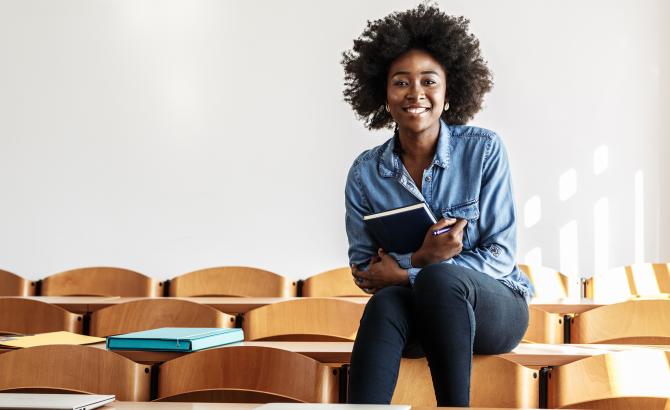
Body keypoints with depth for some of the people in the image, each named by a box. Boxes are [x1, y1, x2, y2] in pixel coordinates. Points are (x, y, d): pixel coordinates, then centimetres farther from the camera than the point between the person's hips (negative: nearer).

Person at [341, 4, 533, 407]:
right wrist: (420, 259, -19)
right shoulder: (365, 173, -1)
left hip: (494, 308, -1)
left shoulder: (484, 150, -7)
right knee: (386, 302, -34)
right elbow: (364, 270, 3)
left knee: (438, 277, -34)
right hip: (414, 315, 2)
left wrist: (405, 274, -17)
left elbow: (501, 256, -9)